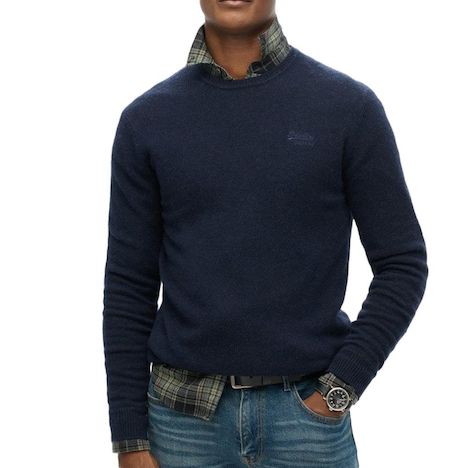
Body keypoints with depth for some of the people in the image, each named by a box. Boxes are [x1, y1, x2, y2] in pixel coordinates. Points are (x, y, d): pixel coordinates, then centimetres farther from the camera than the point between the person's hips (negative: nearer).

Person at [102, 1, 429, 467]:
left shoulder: (349, 105, -3)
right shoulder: (147, 118, 1)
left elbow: (402, 264, 0)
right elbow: (129, 286, 2)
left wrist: (339, 390, -8)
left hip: (308, 410, -1)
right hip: (183, 413, 1)